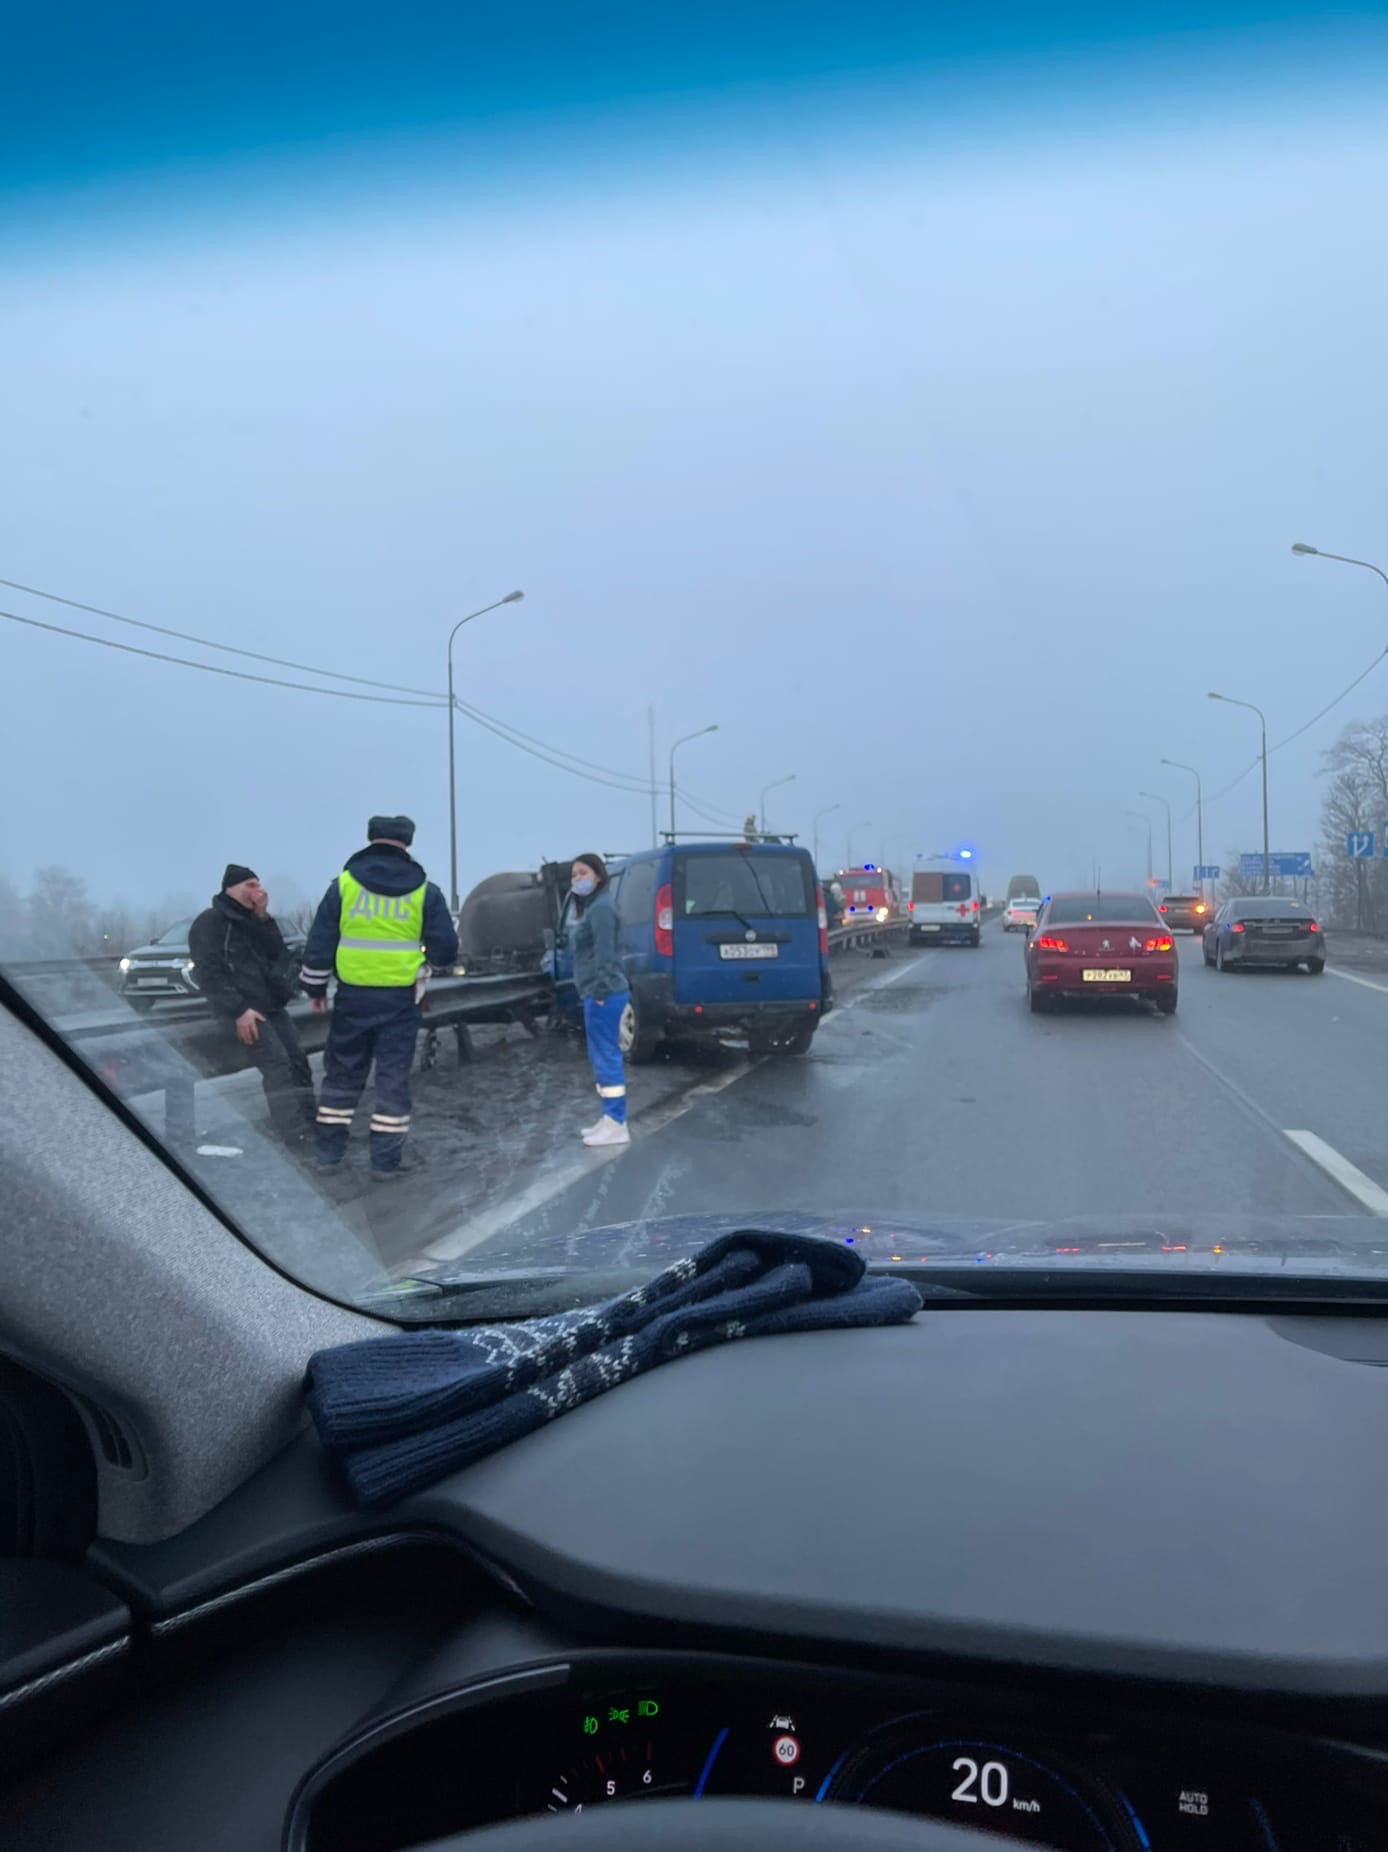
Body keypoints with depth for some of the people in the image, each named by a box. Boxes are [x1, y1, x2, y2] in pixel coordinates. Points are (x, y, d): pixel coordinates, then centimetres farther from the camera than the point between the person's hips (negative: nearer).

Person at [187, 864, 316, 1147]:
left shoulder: (251, 920, 20)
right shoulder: (210, 922, -5)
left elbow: (276, 953, 9)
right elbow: (208, 973, -15)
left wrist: (263, 917, -2)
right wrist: (238, 1009, -21)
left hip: (272, 1005, 8)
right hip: (244, 1009, -8)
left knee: (297, 1060, 5)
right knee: (277, 1065, -18)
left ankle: (308, 1121, 13)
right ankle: (295, 1133, -21)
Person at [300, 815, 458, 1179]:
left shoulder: (344, 884, -1)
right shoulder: (424, 890, -2)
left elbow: (320, 942, 0)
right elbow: (445, 949, -1)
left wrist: (316, 987, 11)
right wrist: (428, 955, 22)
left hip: (353, 995, 1)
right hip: (400, 998, -1)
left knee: (342, 1072, 15)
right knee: (393, 1077, 5)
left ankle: (328, 1150, 20)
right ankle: (385, 1160, 6)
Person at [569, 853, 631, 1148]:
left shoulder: (601, 908, -12)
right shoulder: (590, 907, 20)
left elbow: (604, 953, -19)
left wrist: (600, 992, -23)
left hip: (603, 993, -11)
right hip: (598, 992, 11)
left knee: (607, 1057, -9)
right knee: (601, 1057, 14)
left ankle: (617, 1125, -8)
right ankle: (609, 1119, 20)